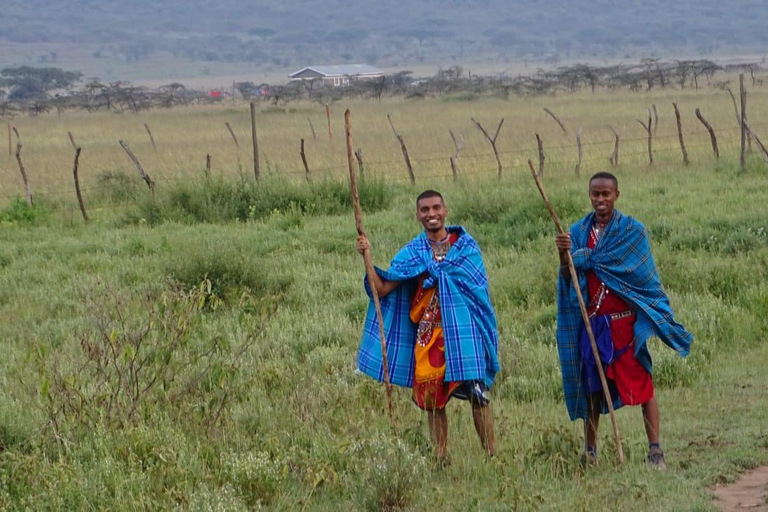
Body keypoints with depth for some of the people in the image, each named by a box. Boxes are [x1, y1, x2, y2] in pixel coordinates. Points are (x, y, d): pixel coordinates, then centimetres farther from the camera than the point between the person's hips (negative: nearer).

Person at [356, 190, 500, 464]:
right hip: (428, 335, 2)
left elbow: (480, 287, -1)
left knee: (477, 394, -8)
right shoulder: (412, 252, 7)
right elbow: (383, 288, 0)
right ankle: (441, 459, 13)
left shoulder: (465, 245, 5)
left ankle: (491, 456, -2)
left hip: (463, 330, -2)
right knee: (432, 398, 3)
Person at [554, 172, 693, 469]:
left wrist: (581, 257, -5)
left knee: (641, 381, -7)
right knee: (592, 386, 6)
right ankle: (590, 451, 14)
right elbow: (568, 280, 4)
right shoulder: (578, 232, 10)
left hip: (626, 320, -3)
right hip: (591, 321, 3)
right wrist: (564, 256, -14)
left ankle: (655, 450, -7)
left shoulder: (632, 231, 0)